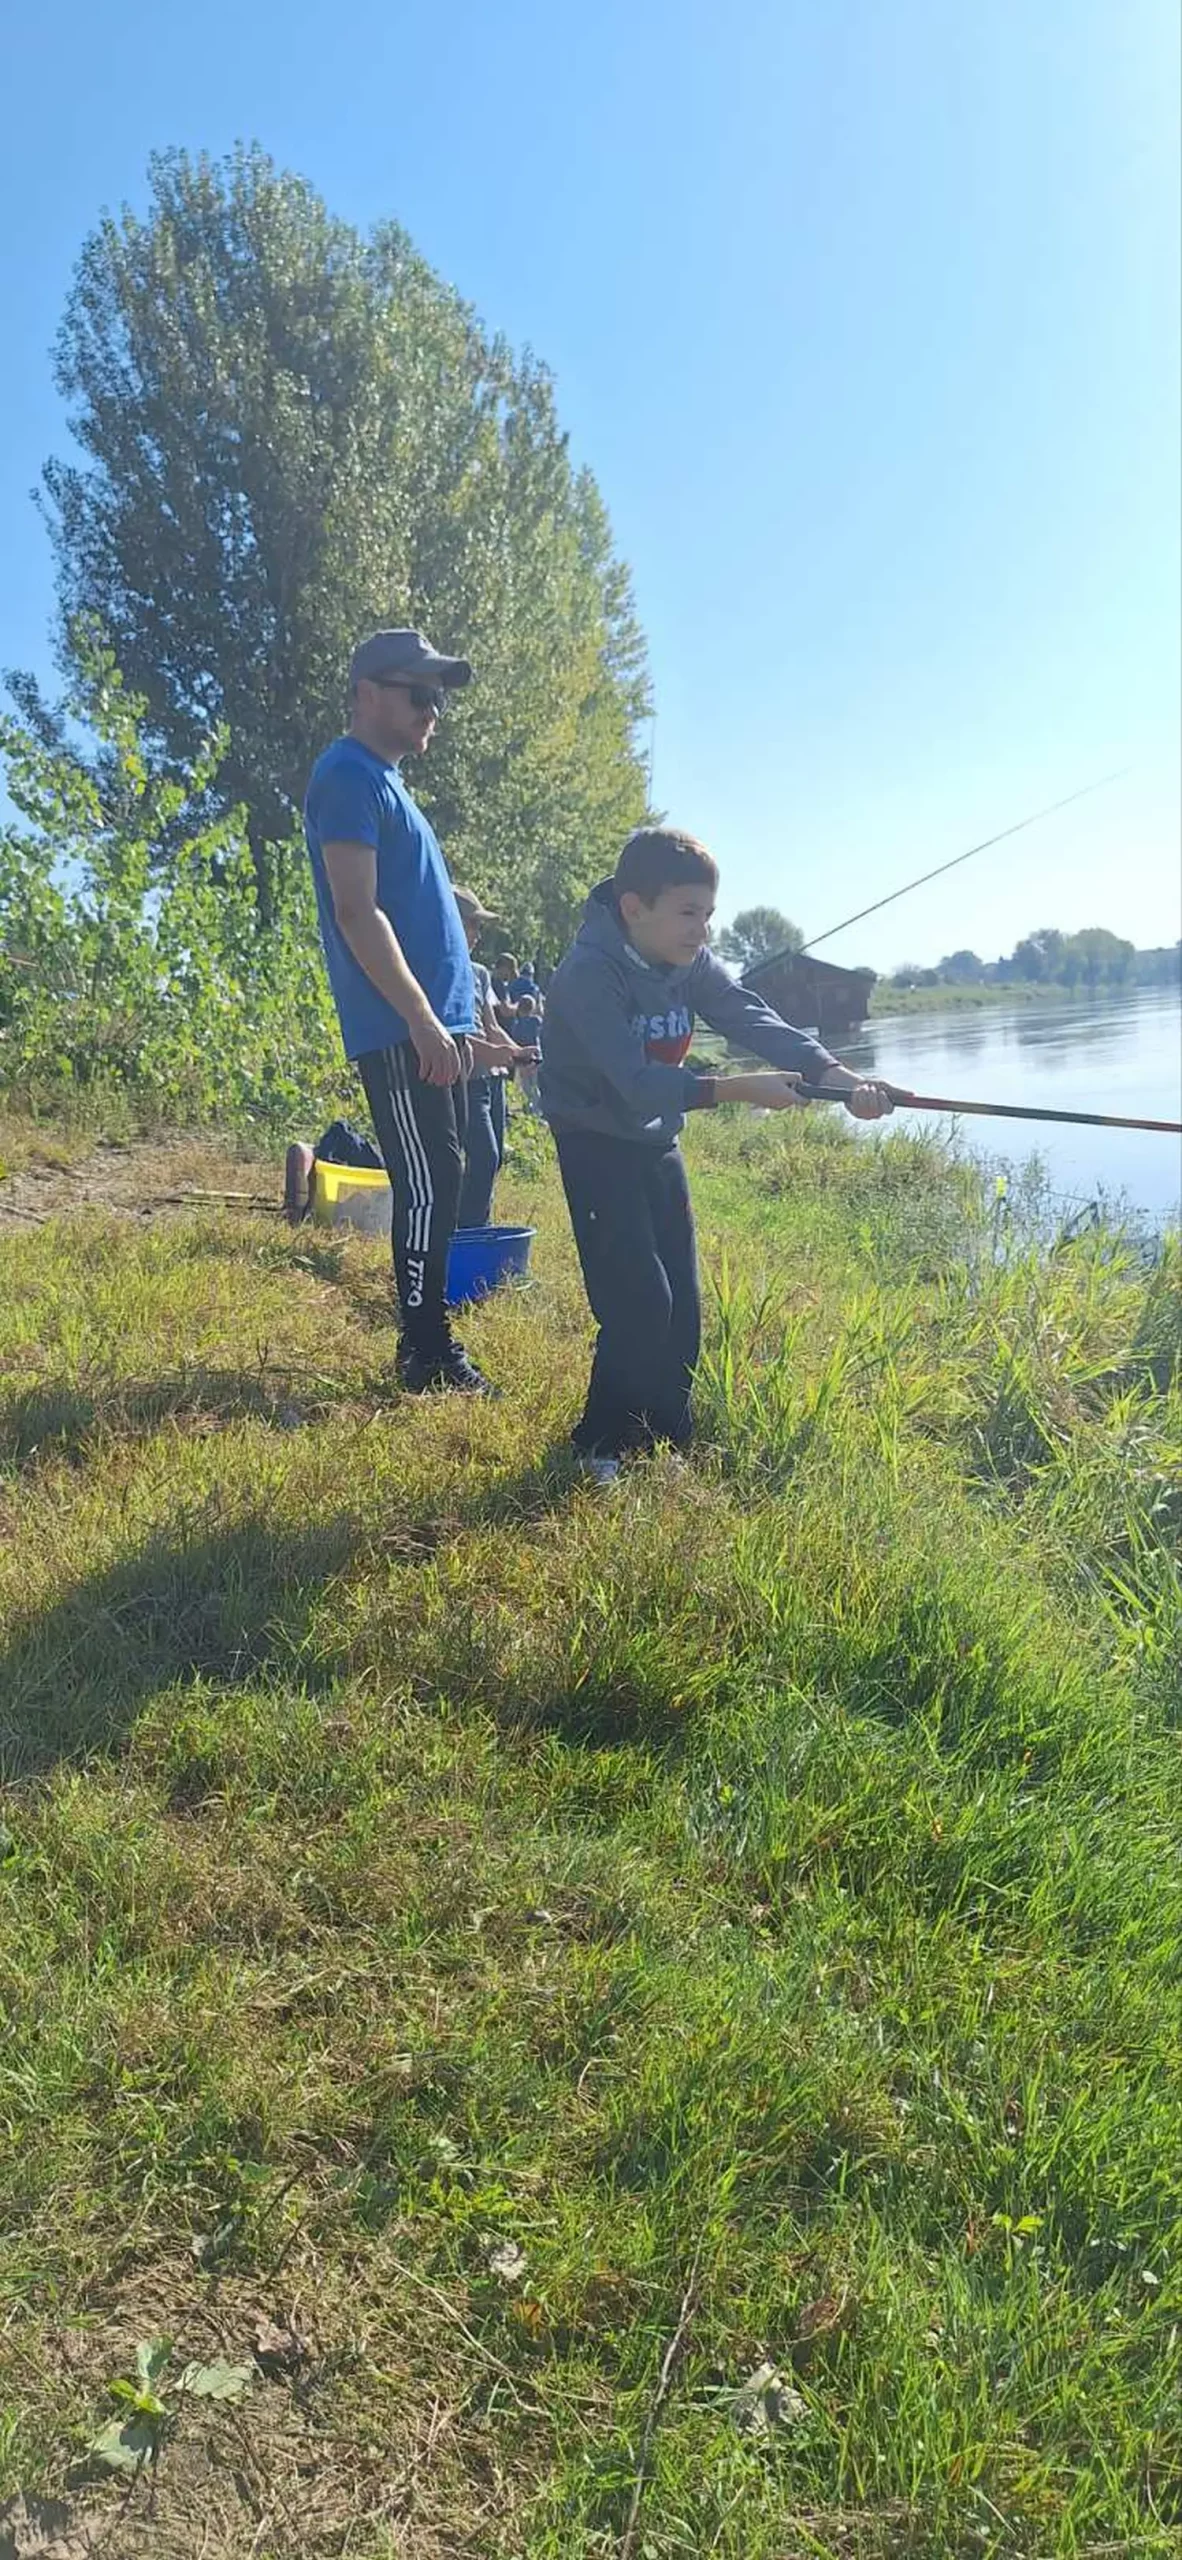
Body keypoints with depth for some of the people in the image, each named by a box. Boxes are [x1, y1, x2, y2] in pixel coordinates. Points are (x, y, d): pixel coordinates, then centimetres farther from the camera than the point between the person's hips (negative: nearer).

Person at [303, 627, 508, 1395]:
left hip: (430, 1025, 10)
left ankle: (430, 1340, 19)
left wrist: (461, 1018, 23)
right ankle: (428, 1356, -1)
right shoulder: (350, 777, -9)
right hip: (401, 1031, -10)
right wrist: (421, 1019, -23)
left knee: (441, 1183, 11)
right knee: (429, 1184, -8)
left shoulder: (385, 780, 22)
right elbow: (357, 912, -19)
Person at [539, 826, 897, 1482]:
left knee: (681, 1304, 6)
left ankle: (667, 1437, 22)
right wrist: (741, 1089, -39)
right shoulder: (589, 973, -25)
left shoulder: (691, 963, -3)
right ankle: (602, 1446, 4)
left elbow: (755, 1022, -16)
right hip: (597, 1145, -7)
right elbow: (638, 1082, -34)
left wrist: (837, 1077, -31)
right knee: (639, 1303, -13)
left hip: (657, 1143, 7)